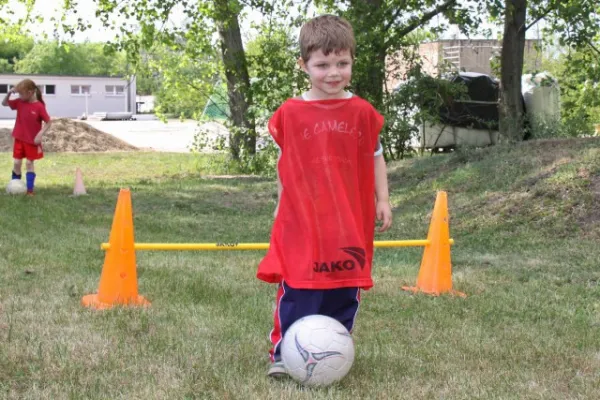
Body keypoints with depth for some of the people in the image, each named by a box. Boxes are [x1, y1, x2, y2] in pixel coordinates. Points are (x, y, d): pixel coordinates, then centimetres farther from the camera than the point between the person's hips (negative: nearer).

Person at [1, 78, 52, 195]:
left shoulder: (39, 106, -17)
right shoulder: (19, 102, -2)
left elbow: (48, 122, -13)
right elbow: (4, 103, 10)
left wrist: (40, 134, -22)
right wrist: (9, 93, -8)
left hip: (32, 140, -4)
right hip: (19, 138, 4)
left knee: (29, 163, 1)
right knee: (17, 163, 5)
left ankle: (30, 189, 5)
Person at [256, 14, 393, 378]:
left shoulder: (362, 112, 1)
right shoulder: (290, 114, -1)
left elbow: (375, 157, 9)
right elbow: (283, 164, 9)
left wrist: (383, 200, 5)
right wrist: (281, 204, 12)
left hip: (350, 218, 2)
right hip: (302, 218, -2)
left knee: (345, 290, 9)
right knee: (297, 290, -3)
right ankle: (282, 353, 6)